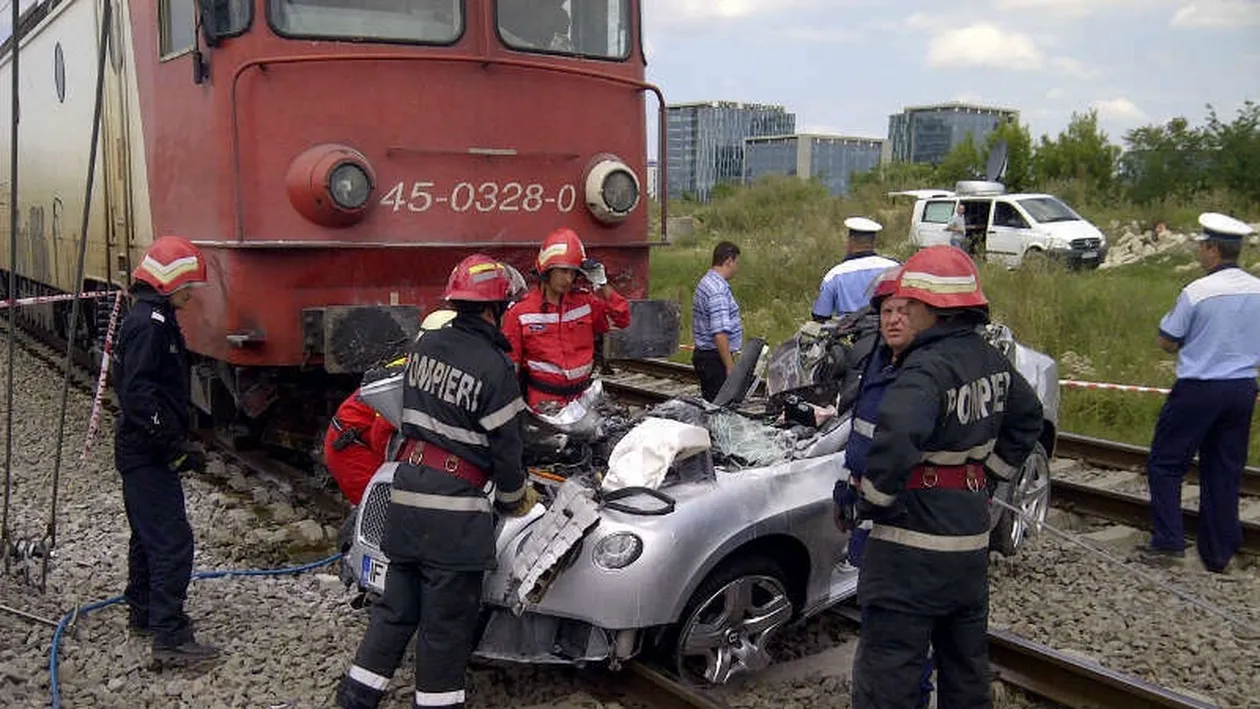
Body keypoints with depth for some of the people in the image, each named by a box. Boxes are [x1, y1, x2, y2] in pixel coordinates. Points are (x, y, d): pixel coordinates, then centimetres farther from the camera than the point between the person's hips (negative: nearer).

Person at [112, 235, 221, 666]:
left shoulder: (152, 318, 14)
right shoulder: (150, 323, -18)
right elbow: (137, 393, -26)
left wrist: (176, 441, 17)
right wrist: (175, 445, -23)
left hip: (142, 451, 11)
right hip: (148, 454, -11)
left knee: (148, 534, 20)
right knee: (172, 540, -10)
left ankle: (143, 614, 33)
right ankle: (170, 639, -8)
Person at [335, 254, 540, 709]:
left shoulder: (425, 345, 6)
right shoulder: (494, 367, -14)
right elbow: (505, 446, -10)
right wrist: (513, 499, 5)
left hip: (407, 488, 7)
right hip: (455, 507, -7)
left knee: (397, 604, 17)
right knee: (447, 619, 5)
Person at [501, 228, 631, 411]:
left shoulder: (585, 301, 6)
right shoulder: (520, 312, -4)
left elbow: (622, 319, 6)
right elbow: (510, 362, 0)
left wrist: (602, 285, -4)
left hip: (583, 397, 3)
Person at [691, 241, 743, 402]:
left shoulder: (705, 282, 13)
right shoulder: (718, 290, -20)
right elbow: (720, 334, -26)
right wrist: (730, 366, -22)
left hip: (703, 353, 11)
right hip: (714, 358, -11)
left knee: (709, 403, 13)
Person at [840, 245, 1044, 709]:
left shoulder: (927, 368, -21)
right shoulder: (990, 361, 6)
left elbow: (896, 440, -36)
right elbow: (1028, 418, 23)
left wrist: (868, 501, -21)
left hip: (914, 545, -9)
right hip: (972, 537, 9)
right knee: (966, 663, 22)